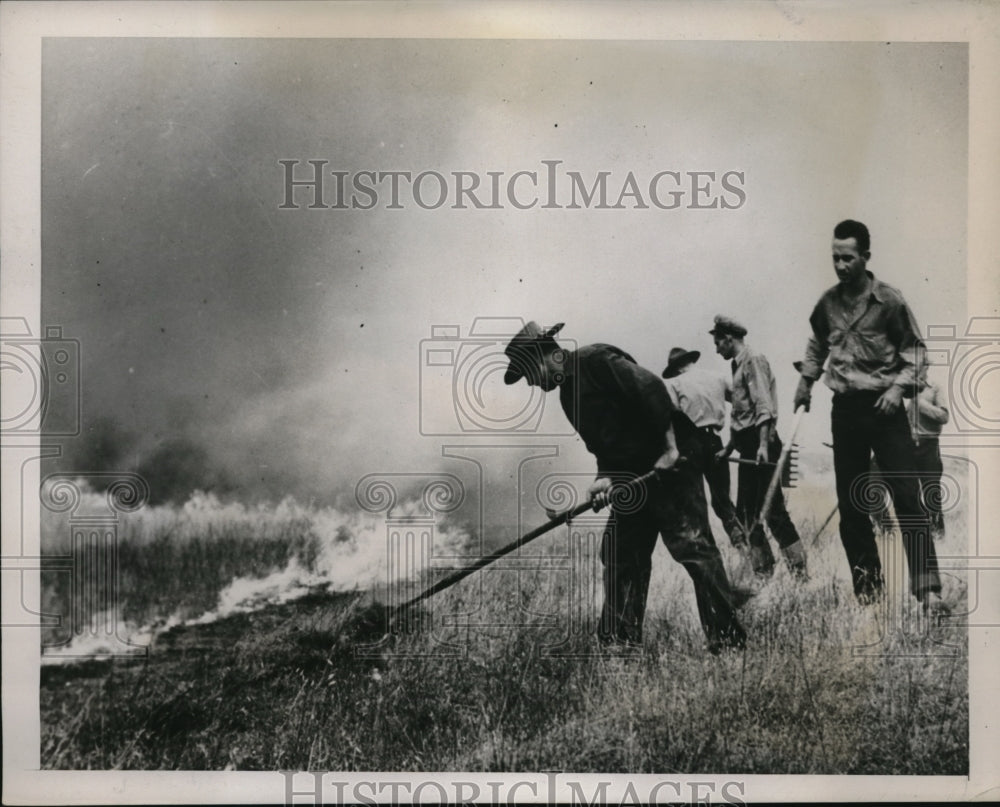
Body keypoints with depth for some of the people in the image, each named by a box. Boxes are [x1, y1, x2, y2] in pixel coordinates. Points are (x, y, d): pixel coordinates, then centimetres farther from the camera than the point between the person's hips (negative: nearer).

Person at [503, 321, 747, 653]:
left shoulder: (595, 360, -11)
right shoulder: (568, 395, 17)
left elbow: (651, 389, -21)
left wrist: (671, 448, -21)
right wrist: (605, 477, -4)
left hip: (671, 462, -10)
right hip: (632, 474, 10)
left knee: (692, 546, -12)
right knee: (619, 555, 8)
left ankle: (727, 638, -9)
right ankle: (618, 641, 15)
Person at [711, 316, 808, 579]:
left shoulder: (753, 360, -8)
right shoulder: (739, 365, 19)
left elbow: (763, 405, -18)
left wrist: (763, 444, -26)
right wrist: (729, 448, 23)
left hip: (760, 444, -10)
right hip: (748, 445, 10)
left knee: (773, 510, -11)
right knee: (746, 512, 9)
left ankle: (799, 571, -8)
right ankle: (763, 569, 13)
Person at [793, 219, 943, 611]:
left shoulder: (889, 300, -8)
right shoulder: (828, 302, 5)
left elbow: (915, 351, -3)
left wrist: (899, 386, -15)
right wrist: (807, 379, 15)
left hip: (883, 407, -4)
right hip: (844, 409, 5)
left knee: (907, 496, -10)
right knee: (850, 504, 8)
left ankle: (927, 588, -9)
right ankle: (866, 585, 19)